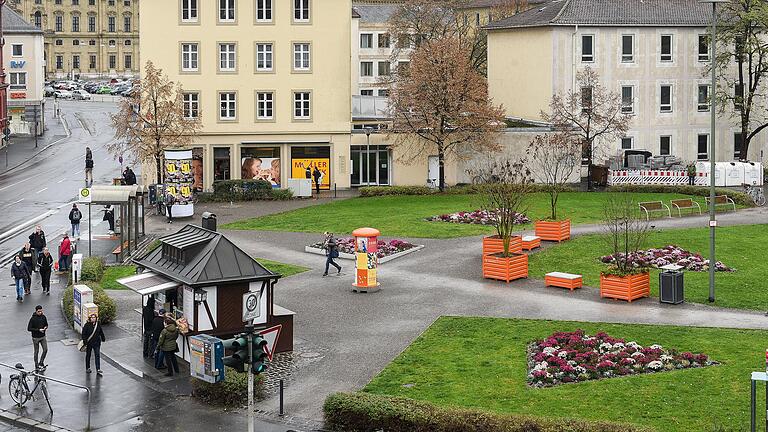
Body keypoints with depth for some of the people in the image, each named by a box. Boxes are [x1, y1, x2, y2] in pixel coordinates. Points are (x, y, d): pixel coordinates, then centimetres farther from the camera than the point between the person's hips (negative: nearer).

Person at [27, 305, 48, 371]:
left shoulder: (43, 317, -1)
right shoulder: (33, 319, -16)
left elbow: (46, 324, 14)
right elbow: (29, 329, -17)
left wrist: (45, 327, -10)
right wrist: (38, 330, -22)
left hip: (43, 336, 4)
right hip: (35, 337, -4)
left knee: (45, 350, 0)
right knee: (36, 352, 6)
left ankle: (41, 362, 19)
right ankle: (36, 366, 16)